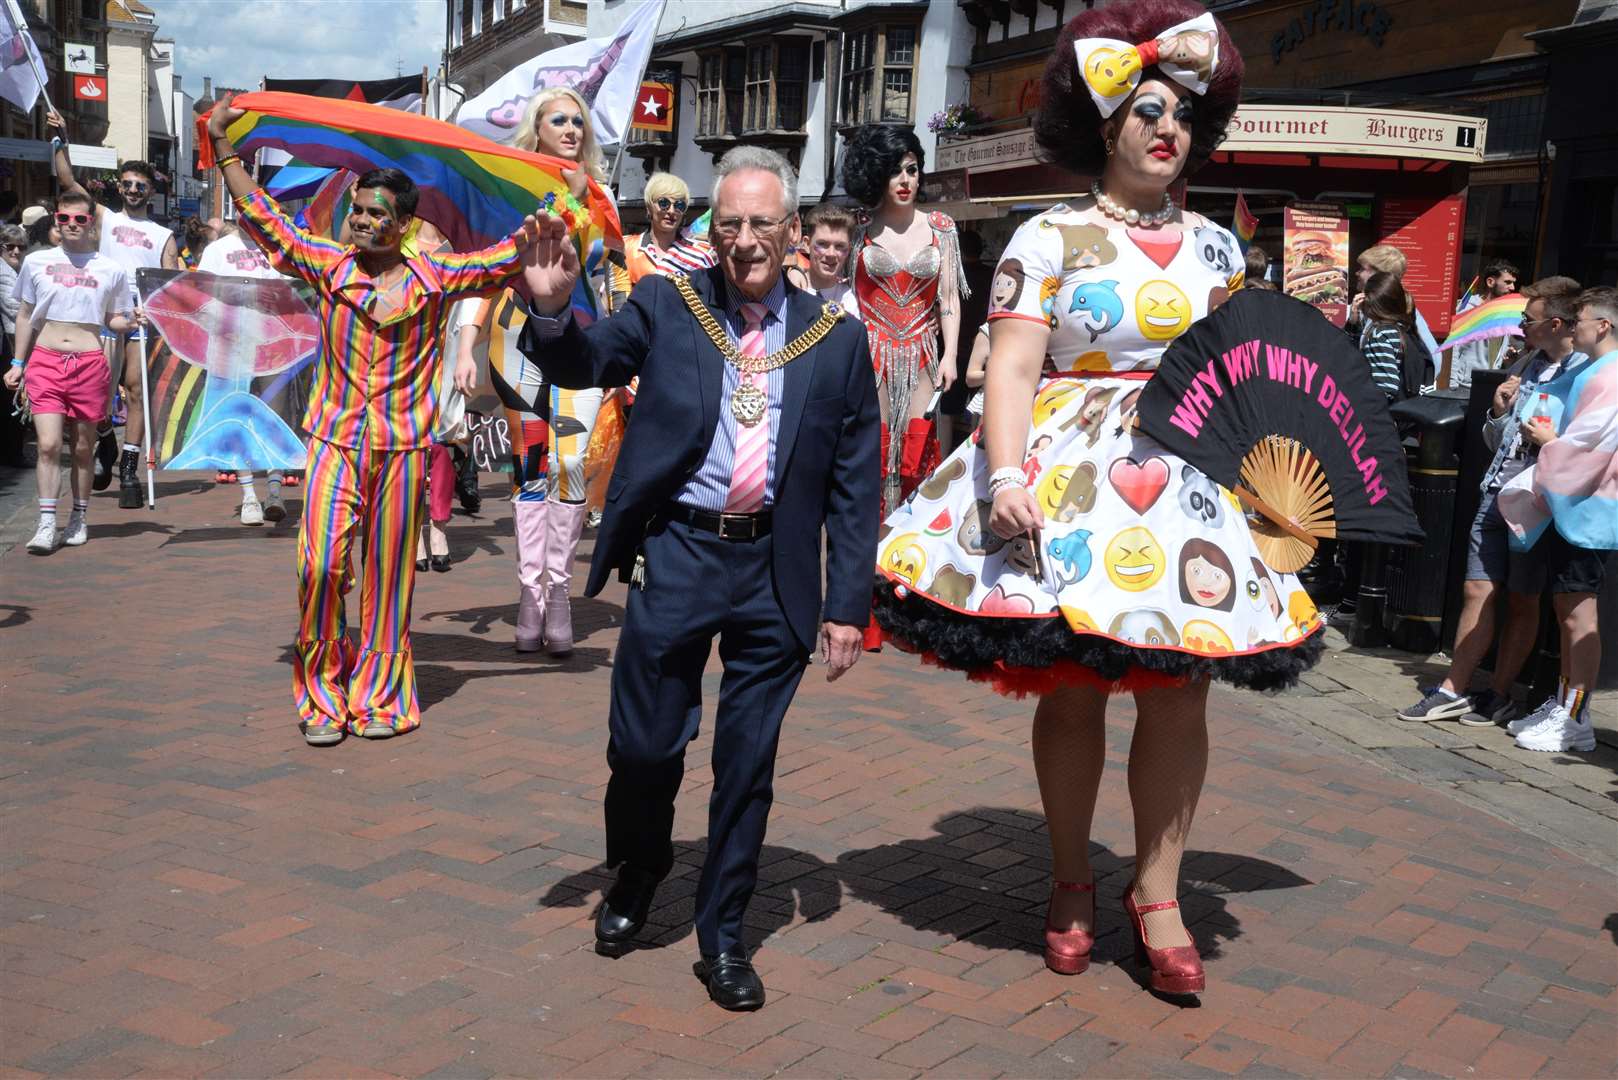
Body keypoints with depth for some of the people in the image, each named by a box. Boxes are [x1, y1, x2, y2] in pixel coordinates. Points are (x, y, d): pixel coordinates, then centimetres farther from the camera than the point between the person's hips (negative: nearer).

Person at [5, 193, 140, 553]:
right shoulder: (36, 262, 9)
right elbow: (25, 316, 16)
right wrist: (17, 363, 12)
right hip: (45, 361, 0)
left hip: (89, 363, 0)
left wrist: (130, 322, -10)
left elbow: (113, 320, 14)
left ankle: (79, 519, 20)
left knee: (83, 448, 6)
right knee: (48, 444, -11)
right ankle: (46, 524, -7)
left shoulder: (110, 270, 6)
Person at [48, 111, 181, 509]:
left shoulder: (163, 235, 18)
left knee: (136, 390, -4)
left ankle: (129, 471, -2)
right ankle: (106, 441, 15)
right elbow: (67, 181, 9)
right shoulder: (105, 219, 17)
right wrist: (60, 140, 0)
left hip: (146, 315, 0)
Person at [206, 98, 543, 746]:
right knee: (321, 564, -9)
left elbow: (505, 256, 7)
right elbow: (261, 217, 8)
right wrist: (223, 146, 7)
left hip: (402, 446, 0)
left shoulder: (433, 279, 3)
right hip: (334, 440, 0)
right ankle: (322, 697, 4)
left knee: (388, 573, 5)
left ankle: (380, 694, 17)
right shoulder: (328, 266, 6)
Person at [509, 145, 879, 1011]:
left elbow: (855, 484, 4)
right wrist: (553, 312, -30)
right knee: (643, 745, 7)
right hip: (676, 556, 0)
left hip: (776, 574, 1)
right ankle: (636, 874, 38)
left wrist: (848, 604, 0)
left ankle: (723, 936, 25)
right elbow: (585, 364, -8)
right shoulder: (666, 305, 2)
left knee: (748, 762, 9)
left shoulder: (836, 338, 3)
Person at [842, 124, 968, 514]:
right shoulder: (860, 231, 2)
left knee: (918, 458, 1)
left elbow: (949, 298, 6)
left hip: (921, 358, 2)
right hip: (871, 355, -1)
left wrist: (949, 356, -3)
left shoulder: (939, 227, 7)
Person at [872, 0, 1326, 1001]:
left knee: (1180, 688, -1)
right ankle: (1072, 884, 19)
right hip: (1070, 480, -3)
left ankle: (1158, 894, 12)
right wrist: (1007, 476, -22)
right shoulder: (1049, 238, 0)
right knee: (1072, 687, 1)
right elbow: (1011, 368, -9)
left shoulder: (1215, 246, 14)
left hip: (1191, 484, 4)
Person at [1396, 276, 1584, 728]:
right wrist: (1499, 412, 1)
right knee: (1477, 592, 6)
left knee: (1522, 602, 6)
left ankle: (1499, 695, 16)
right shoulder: (1525, 366, 13)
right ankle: (1454, 690, 11)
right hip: (1497, 492, 6)